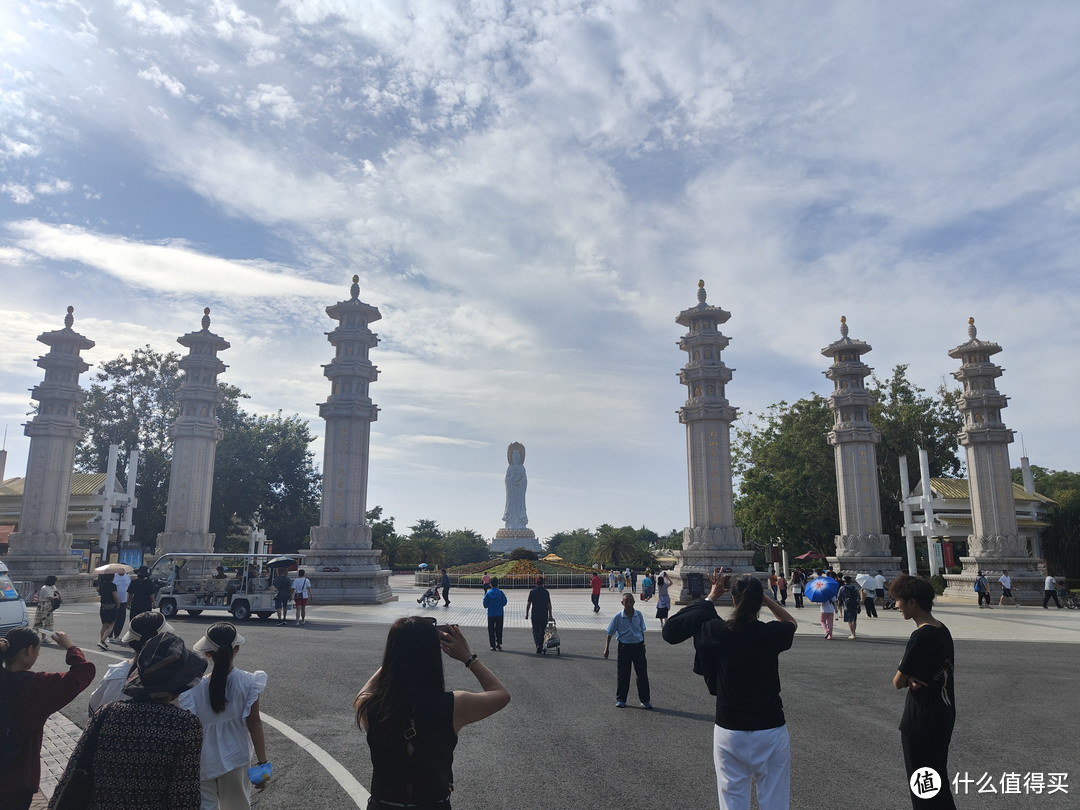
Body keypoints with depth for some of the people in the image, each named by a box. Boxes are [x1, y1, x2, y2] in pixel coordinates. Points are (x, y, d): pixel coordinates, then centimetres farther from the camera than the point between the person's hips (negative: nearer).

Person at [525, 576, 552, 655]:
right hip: (544, 615, 1)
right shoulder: (546, 592, -1)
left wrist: (527, 613, 5)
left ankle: (538, 645, -17)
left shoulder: (532, 592, -3)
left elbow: (528, 604, -3)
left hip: (535, 615, -1)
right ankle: (541, 647, 17)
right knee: (542, 631, 13)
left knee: (535, 630, 4)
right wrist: (550, 614, 3)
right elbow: (549, 604, -2)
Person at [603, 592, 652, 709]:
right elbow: (610, 633, -1)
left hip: (638, 646, 2)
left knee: (642, 673, 1)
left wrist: (643, 645, 18)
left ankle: (645, 700, 10)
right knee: (623, 674, 5)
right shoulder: (618, 617, -7)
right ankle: (621, 700, 18)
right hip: (624, 646, -2)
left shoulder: (638, 614, 0)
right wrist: (607, 648, -6)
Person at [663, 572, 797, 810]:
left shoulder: (716, 631, -11)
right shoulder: (771, 634, -10)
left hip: (729, 733, 1)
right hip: (771, 732, 0)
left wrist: (710, 598, 8)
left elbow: (671, 629, 5)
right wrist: (762, 596, 5)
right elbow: (792, 623, 15)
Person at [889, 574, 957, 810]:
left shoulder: (921, 636, -23)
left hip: (922, 720, -9)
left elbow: (898, 682, -20)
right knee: (939, 779, 21)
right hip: (944, 713, 9)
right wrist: (912, 677, -8)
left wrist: (906, 678, 0)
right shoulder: (943, 630, 4)